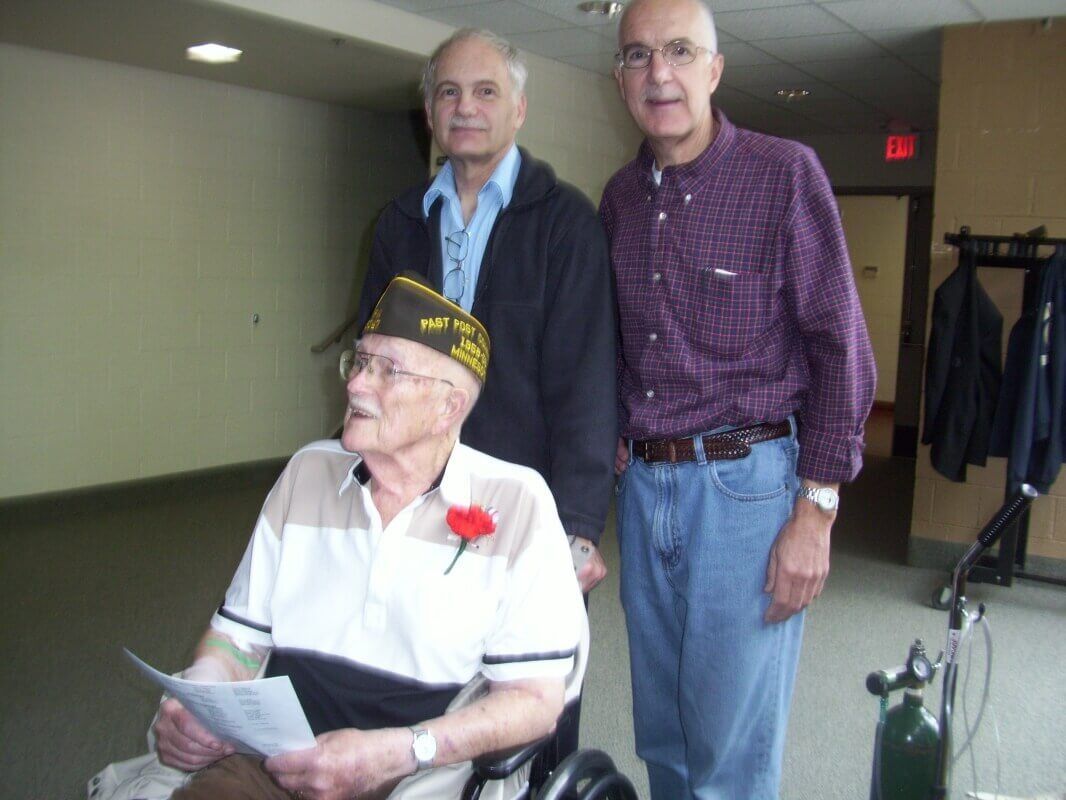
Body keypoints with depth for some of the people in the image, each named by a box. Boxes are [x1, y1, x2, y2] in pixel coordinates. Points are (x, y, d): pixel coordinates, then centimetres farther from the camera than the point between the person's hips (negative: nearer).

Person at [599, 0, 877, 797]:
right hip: (644, 484, 6)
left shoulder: (785, 173, -6)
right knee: (661, 735, 17)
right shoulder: (620, 195, 10)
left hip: (744, 484, -5)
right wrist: (618, 448, 9)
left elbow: (842, 350, -8)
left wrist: (816, 512, -12)